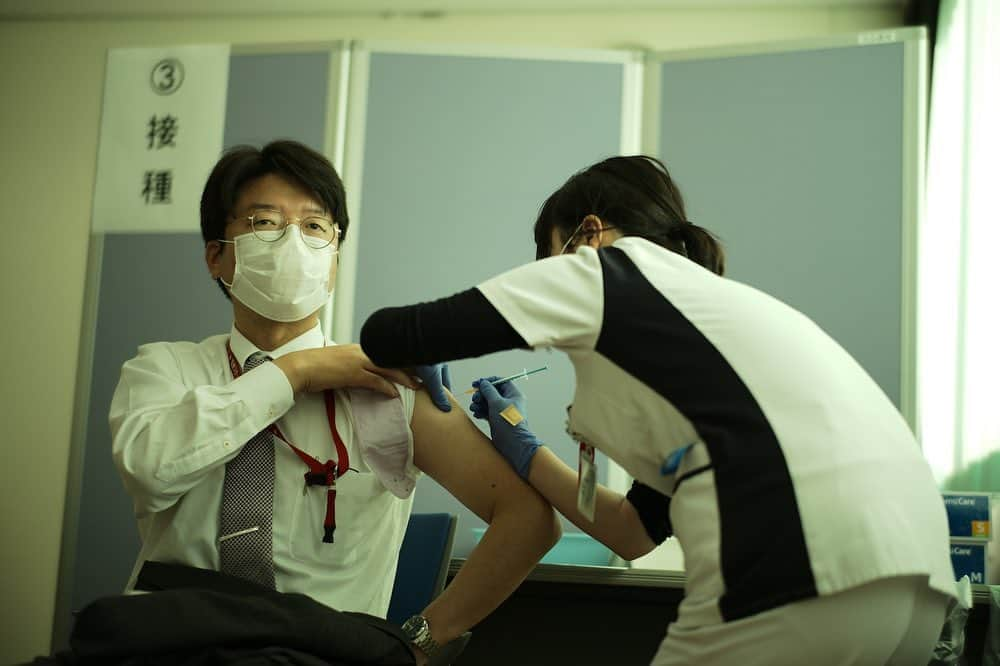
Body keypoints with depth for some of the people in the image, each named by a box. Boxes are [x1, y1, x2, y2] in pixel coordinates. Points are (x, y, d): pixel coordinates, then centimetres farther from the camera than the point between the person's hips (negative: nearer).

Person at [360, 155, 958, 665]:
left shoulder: (605, 269, 9)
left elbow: (389, 336, 8)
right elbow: (634, 531, 31)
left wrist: (416, 362, 30)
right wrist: (523, 451, 42)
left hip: (798, 576, -8)